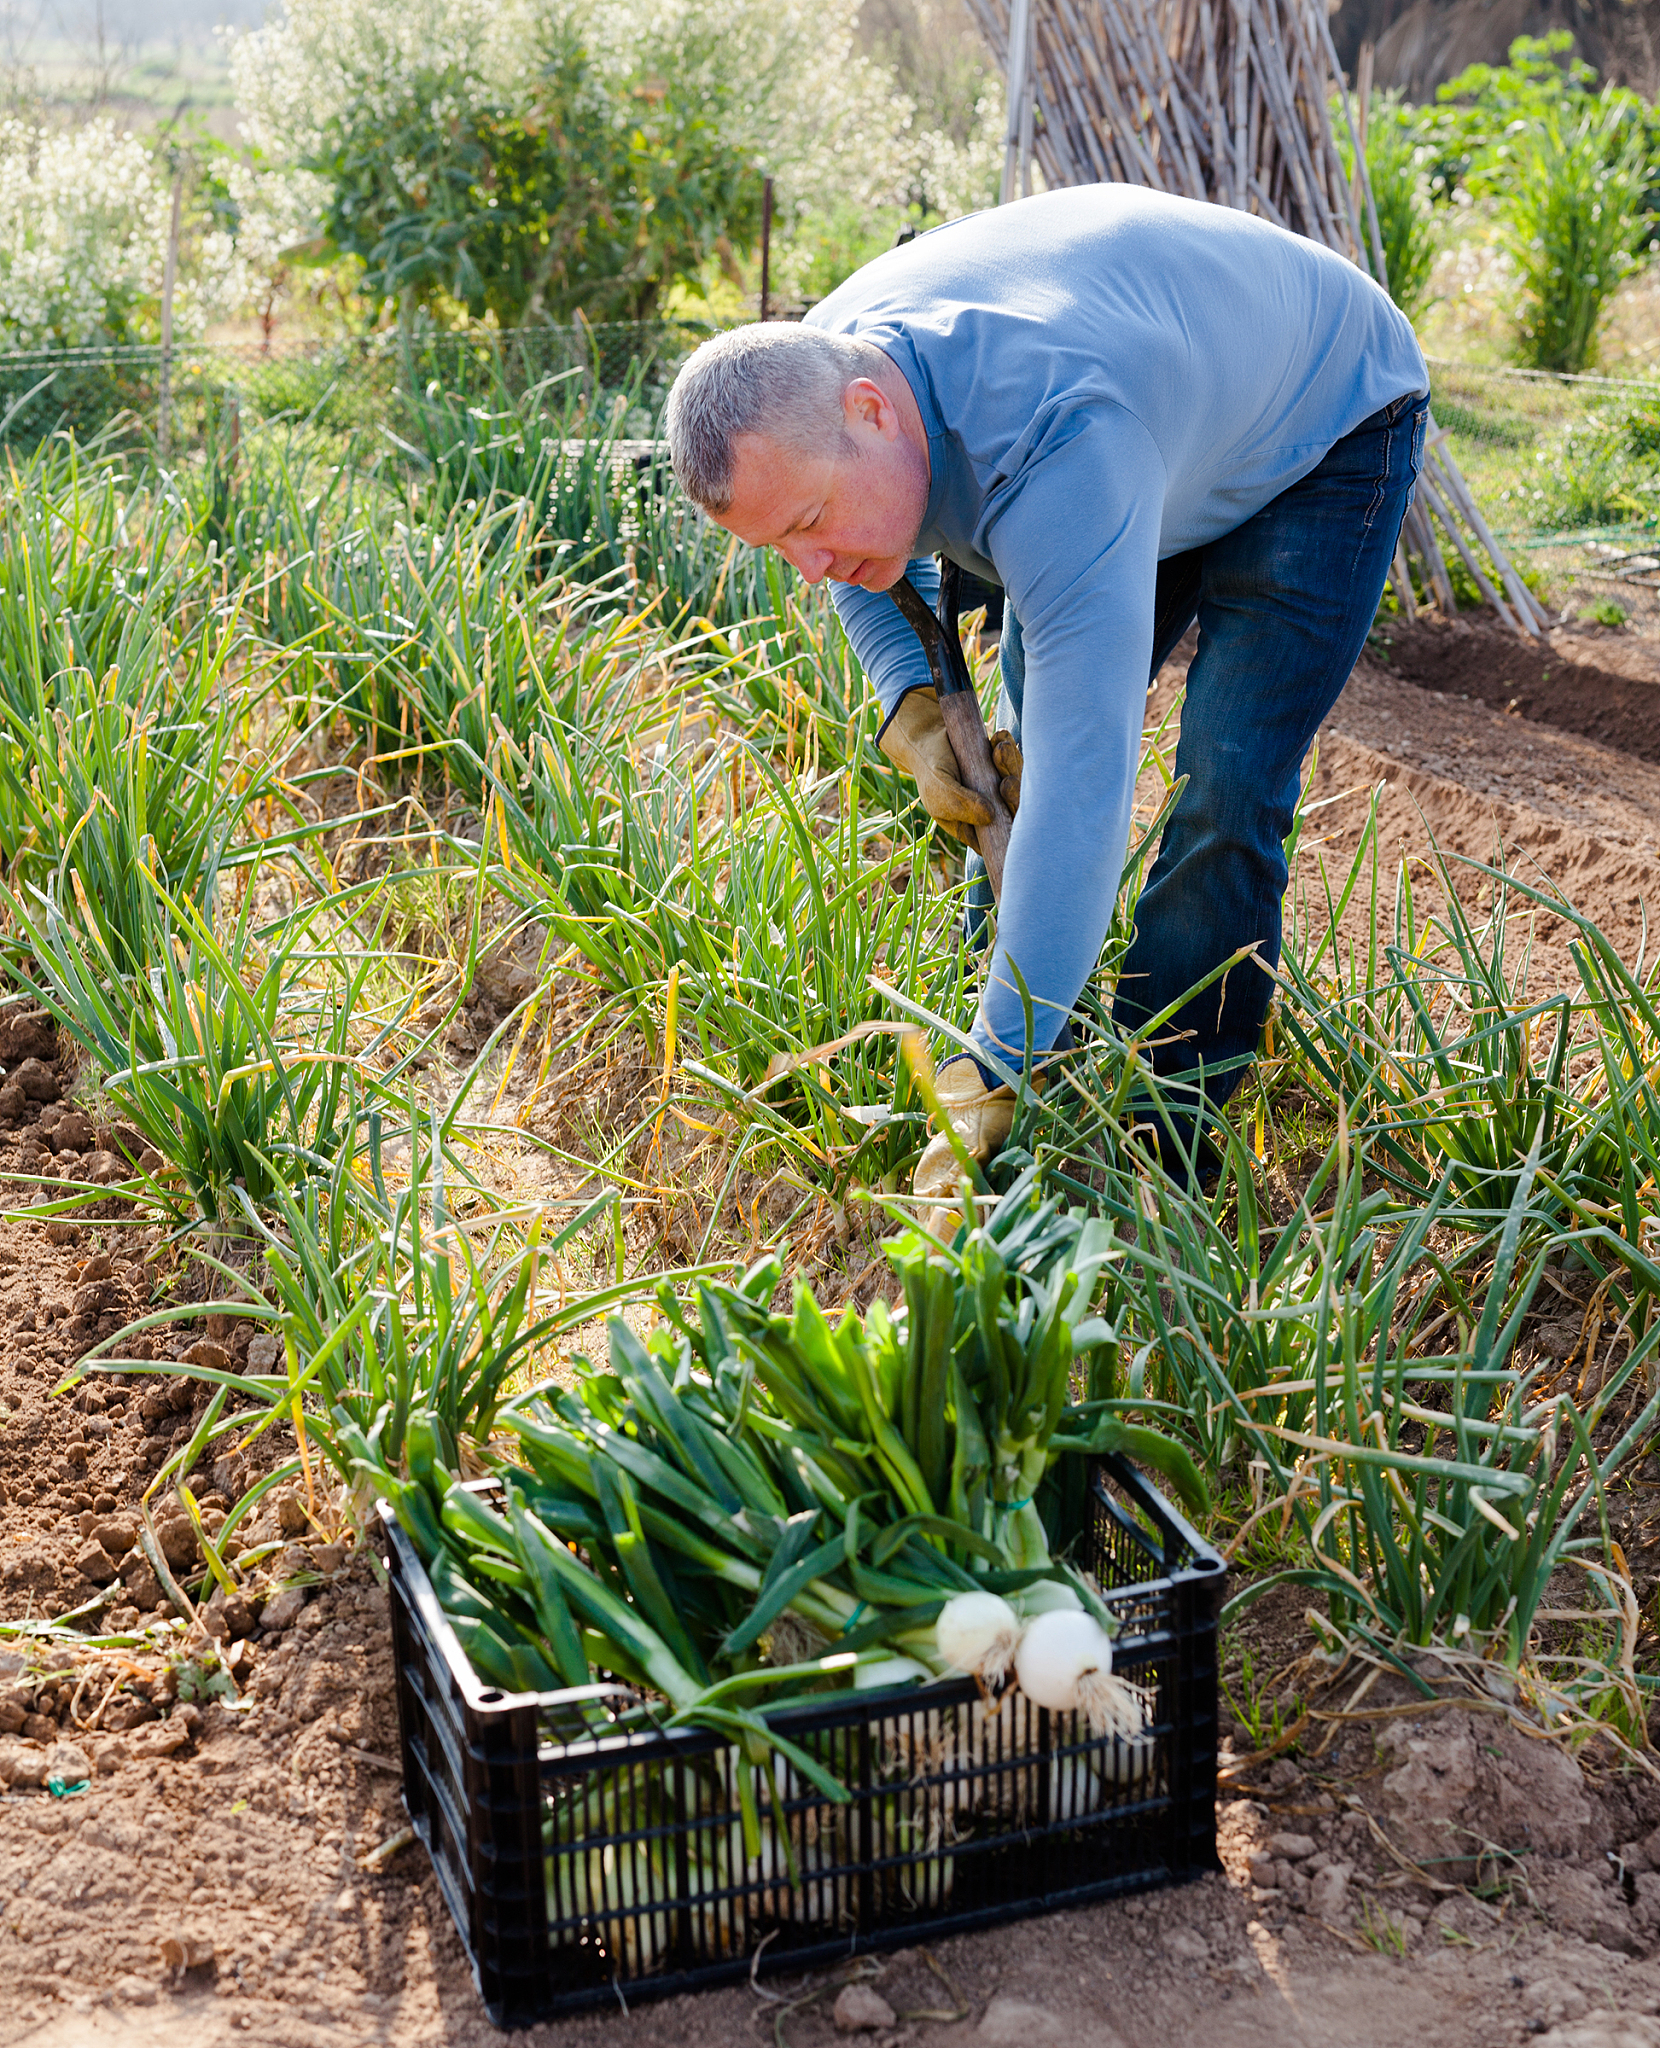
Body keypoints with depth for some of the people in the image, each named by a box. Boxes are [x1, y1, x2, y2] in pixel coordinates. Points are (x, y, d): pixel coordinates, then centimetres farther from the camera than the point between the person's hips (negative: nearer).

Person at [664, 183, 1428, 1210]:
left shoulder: (1060, 447, -47)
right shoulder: (810, 380, -21)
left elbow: (1084, 782, -50)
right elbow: (867, 568, 4)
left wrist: (995, 1081, -48)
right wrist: (915, 712, -15)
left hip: (1325, 423, -7)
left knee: (1225, 800, -18)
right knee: (1024, 744, 7)